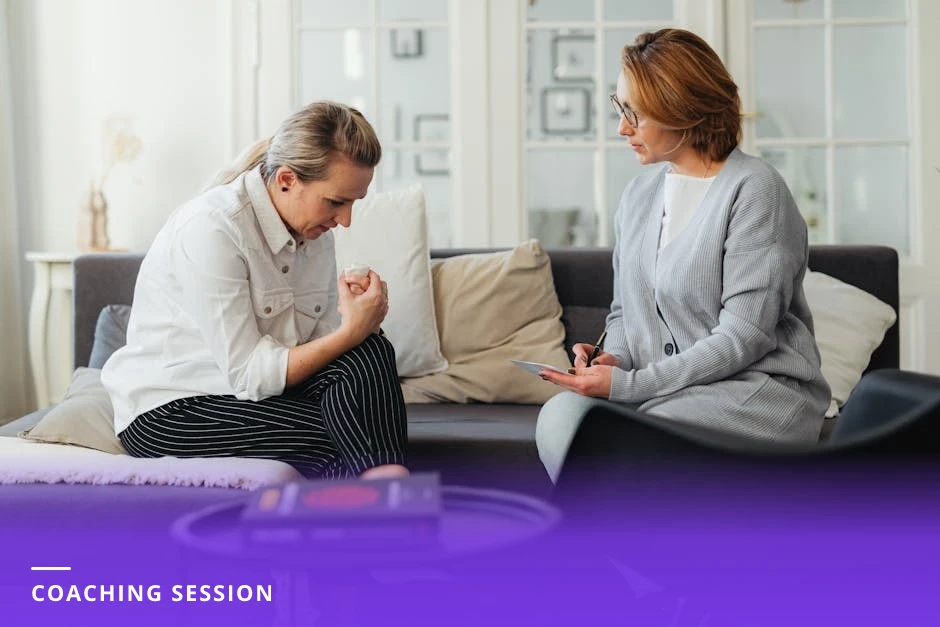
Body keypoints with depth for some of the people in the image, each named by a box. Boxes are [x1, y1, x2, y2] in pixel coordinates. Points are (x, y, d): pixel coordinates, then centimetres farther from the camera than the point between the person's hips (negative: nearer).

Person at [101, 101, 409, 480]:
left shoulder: (313, 229, 0)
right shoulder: (211, 229, -23)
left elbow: (321, 342, -1)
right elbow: (248, 374, -25)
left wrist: (361, 319, -22)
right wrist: (350, 332, -27)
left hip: (252, 390, 7)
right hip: (168, 411, -7)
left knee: (370, 349, -20)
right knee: (342, 439, -28)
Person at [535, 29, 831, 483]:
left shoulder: (754, 189, -10)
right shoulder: (638, 195, 12)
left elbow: (743, 338, -16)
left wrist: (628, 384, -19)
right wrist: (614, 359, -3)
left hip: (761, 390, -6)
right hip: (660, 389, 6)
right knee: (559, 418, -24)